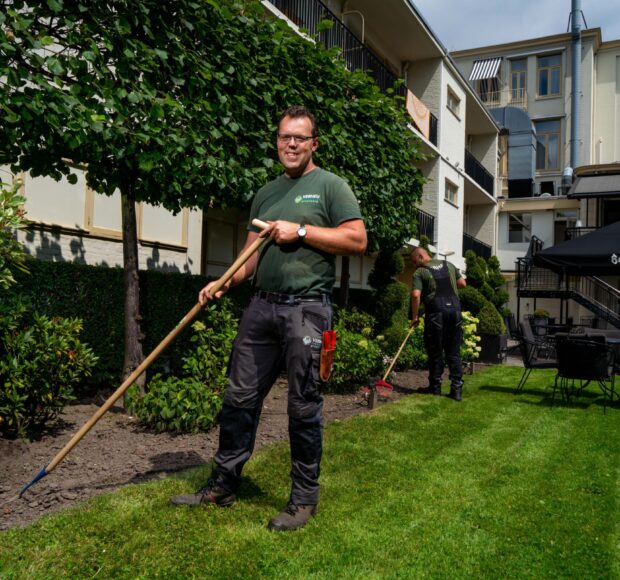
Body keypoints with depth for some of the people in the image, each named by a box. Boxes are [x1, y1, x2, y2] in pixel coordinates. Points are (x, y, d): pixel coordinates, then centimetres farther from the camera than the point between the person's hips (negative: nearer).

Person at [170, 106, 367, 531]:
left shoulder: (330, 185, 3)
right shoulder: (266, 193, 20)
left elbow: (357, 240, -7)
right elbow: (252, 256, 19)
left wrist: (301, 231, -11)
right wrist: (223, 284, 3)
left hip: (307, 308, -5)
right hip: (262, 305, 6)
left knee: (304, 407, 1)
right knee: (240, 397, 9)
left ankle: (304, 499, 15)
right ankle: (224, 484, 23)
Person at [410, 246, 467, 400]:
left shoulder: (420, 272, -1)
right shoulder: (449, 265, 15)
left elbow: (416, 295, -13)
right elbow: (462, 283, 18)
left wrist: (414, 316, -5)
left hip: (436, 312, -4)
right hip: (455, 308, 5)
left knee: (435, 351, 7)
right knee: (454, 351, 8)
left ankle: (435, 386, 15)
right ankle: (457, 388, 6)